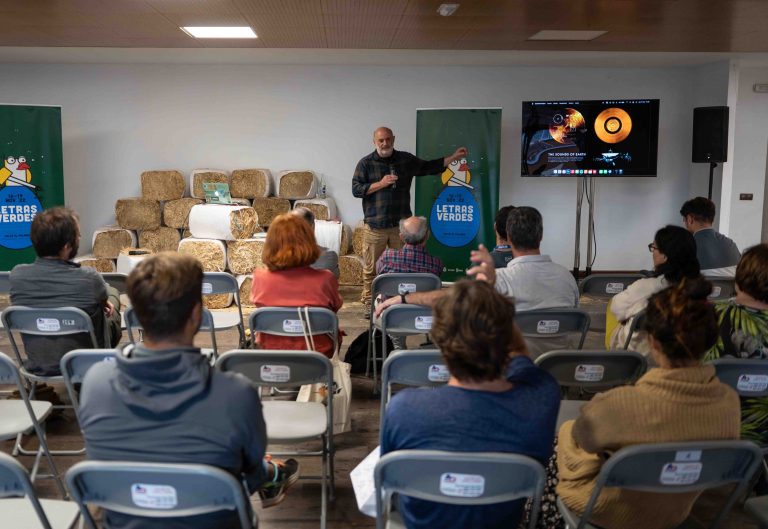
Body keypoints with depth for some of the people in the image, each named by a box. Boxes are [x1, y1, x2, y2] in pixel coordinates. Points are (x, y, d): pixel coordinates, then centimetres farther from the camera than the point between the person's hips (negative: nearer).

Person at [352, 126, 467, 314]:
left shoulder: (406, 159, 11)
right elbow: (356, 189, -4)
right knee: (371, 268, 1)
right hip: (375, 226, -2)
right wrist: (381, 184, -13)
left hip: (401, 224, 2)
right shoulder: (366, 163, 2)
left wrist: (453, 157, 15)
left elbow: (429, 167, 19)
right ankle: (368, 302, 13)